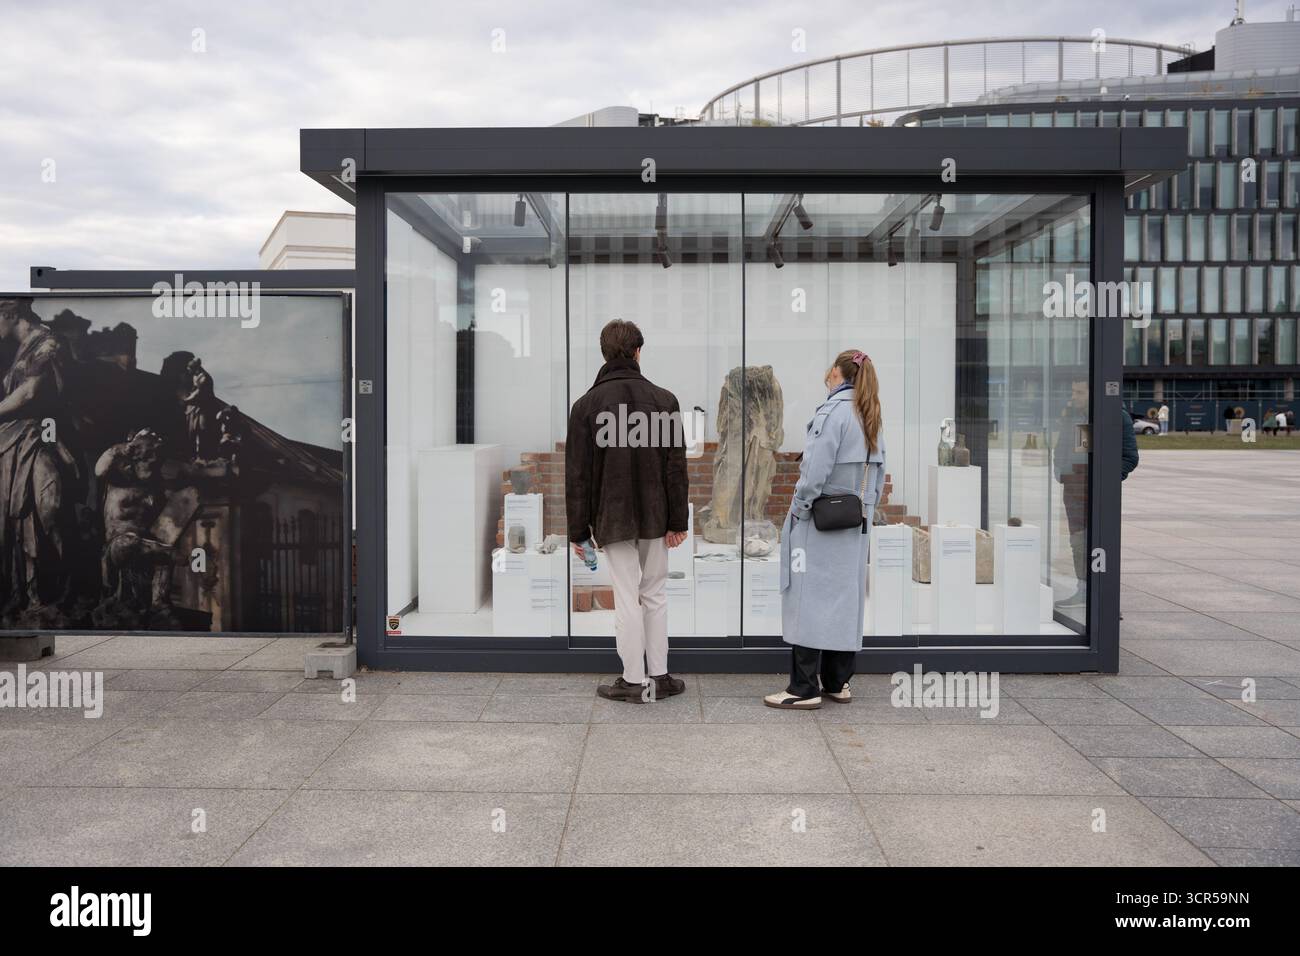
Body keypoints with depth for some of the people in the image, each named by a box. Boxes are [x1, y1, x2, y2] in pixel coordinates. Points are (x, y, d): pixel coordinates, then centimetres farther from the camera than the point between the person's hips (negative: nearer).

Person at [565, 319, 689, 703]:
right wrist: (677, 521, 1)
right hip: (655, 515, 2)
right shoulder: (664, 400, -3)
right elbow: (676, 466, -4)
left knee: (626, 598, 5)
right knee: (655, 594, 13)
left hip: (612, 517, -2)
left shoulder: (586, 405, -6)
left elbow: (577, 474, -6)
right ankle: (659, 676, 19)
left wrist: (579, 529, 0)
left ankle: (634, 680, 11)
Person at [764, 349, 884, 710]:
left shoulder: (833, 411, -14)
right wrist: (866, 509, 18)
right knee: (845, 598, 12)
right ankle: (837, 682, 20)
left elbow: (817, 469, -20)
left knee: (810, 599, -3)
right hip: (855, 528, 8)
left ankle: (805, 688, 0)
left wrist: (799, 508, -10)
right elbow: (879, 471, 15)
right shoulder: (871, 417, 11)